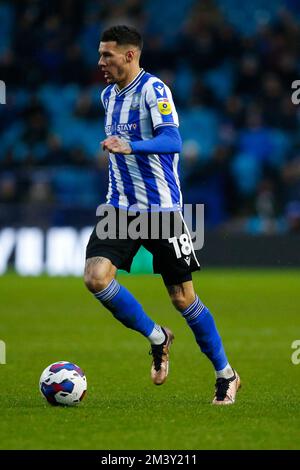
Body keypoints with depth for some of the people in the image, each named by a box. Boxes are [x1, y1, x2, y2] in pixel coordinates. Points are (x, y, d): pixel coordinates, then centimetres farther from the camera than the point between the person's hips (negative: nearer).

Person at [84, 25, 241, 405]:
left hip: (161, 207, -6)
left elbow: (171, 140, -27)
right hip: (120, 206, 6)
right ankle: (157, 338, 6)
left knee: (182, 297, 1)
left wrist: (129, 147, -41)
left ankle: (226, 374, 19)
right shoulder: (108, 95, 11)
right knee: (96, 277, -17)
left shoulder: (153, 90, -13)